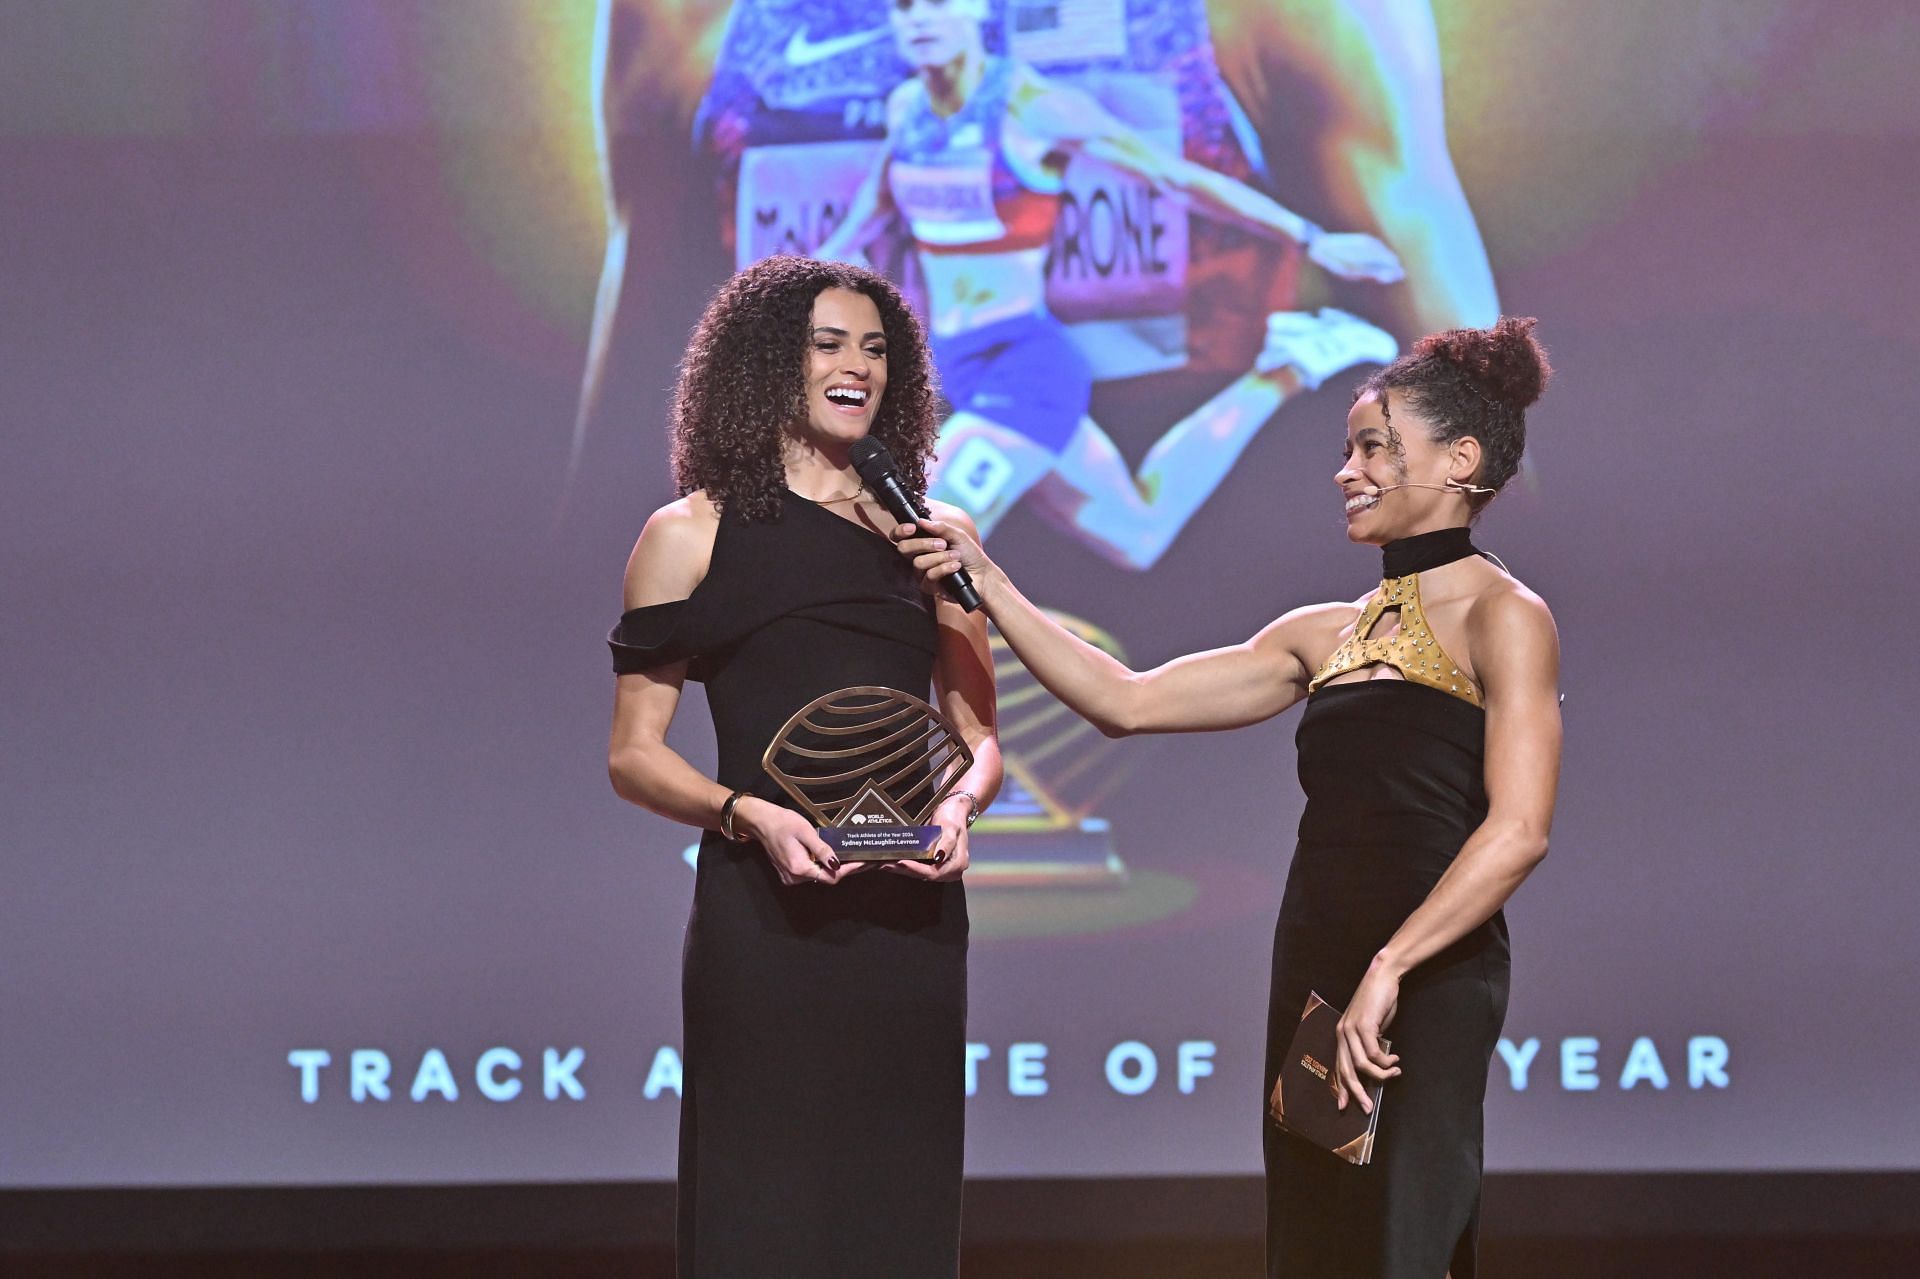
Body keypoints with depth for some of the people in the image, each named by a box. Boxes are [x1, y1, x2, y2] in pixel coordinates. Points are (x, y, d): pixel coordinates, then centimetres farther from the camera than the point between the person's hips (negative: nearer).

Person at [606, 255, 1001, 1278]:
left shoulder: (936, 535, 15)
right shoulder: (693, 534, 5)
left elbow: (980, 739, 17)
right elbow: (633, 754, 2)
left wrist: (959, 806, -5)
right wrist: (747, 813, -15)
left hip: (912, 913, 3)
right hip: (764, 912, -3)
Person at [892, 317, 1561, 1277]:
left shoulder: (1500, 617, -3)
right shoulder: (1326, 636, 18)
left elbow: (1518, 829, -15)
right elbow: (1127, 702, 16)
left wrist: (1387, 970, -23)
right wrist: (983, 582, 11)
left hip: (1428, 988, -7)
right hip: (1314, 982, 7)